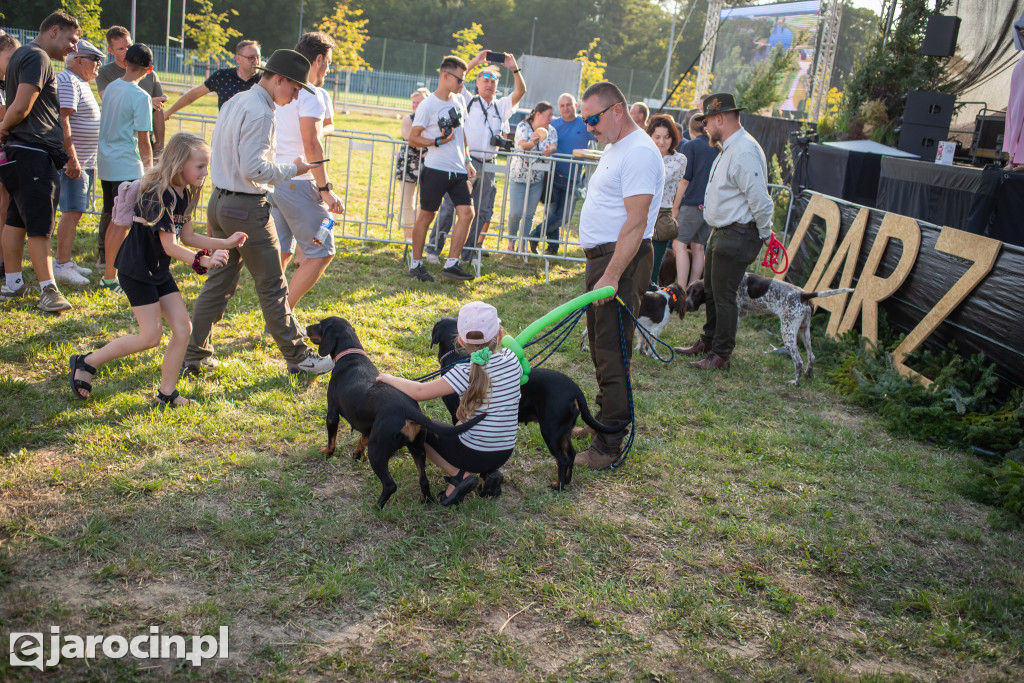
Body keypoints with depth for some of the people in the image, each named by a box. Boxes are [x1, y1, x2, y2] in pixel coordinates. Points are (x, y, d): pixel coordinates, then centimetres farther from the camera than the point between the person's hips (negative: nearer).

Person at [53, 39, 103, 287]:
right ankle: (62, 266, -10)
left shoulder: (82, 83, 19)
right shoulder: (67, 81, -12)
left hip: (85, 162, 10)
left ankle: (65, 261, 18)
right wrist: (72, 158, -26)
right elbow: (62, 121, -22)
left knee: (75, 211, 12)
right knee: (72, 211, -11)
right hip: (73, 162, -10)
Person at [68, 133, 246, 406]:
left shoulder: (184, 194, 4)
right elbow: (170, 246, -25)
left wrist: (225, 243, 2)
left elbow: (188, 236, 10)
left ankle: (167, 392, 13)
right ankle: (86, 363, 11)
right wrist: (203, 261, -36)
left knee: (182, 328, 2)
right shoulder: (158, 195, -23)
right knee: (151, 336, -6)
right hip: (136, 269, -9)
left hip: (159, 271, 9)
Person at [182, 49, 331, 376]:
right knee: (273, 287, 1)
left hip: (219, 200, 9)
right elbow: (253, 169, -24)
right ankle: (297, 355, 11)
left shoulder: (234, 102, 14)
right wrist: (292, 169, -11)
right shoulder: (260, 113, -17)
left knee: (218, 282, 14)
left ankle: (194, 355, 18)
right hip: (246, 208, -9)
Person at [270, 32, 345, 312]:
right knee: (321, 251, -2)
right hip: (296, 183, -9)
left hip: (272, 181, 9)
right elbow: (311, 145, -19)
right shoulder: (310, 94, -11)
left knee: (280, 251, 15)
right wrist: (325, 189, -17)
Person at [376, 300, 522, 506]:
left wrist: (390, 379, -6)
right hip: (504, 455, 6)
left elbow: (420, 392, -22)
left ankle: (459, 475, -1)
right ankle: (490, 472, 14)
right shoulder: (512, 360, -7)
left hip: (473, 455, -6)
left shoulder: (466, 373, -21)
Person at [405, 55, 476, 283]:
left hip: (458, 170, 6)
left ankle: (452, 264, 2)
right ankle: (416, 264, 15)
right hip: (435, 169, -6)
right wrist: (437, 141, -18)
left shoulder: (459, 101, 12)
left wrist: (467, 160, 16)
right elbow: (412, 138, -6)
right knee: (426, 215, 3)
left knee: (466, 213, -4)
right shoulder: (427, 105, -8)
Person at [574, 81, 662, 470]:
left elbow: (636, 223, -23)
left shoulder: (639, 152, -17)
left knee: (612, 351, -9)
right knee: (599, 345, 17)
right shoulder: (614, 148, 17)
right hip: (602, 256, 11)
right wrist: (599, 269, 19)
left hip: (623, 261, -10)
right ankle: (604, 420, 30)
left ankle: (608, 446, -4)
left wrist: (611, 276, -27)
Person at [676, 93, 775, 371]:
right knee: (711, 291, 20)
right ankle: (707, 341, 36)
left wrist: (765, 235, -11)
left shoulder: (744, 152, -23)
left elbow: (760, 200, -24)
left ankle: (721, 354, 11)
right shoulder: (729, 148, 12)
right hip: (721, 233, 10)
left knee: (724, 296, -2)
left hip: (737, 236, -10)